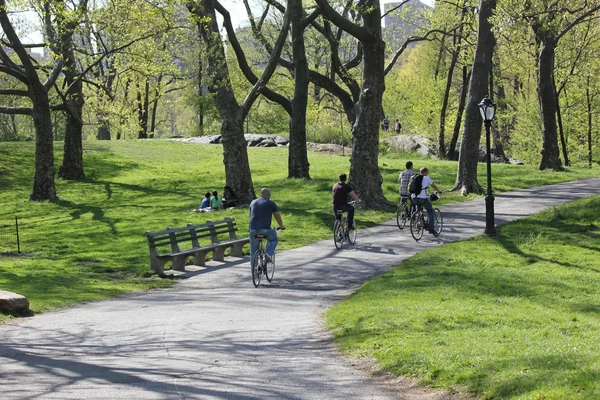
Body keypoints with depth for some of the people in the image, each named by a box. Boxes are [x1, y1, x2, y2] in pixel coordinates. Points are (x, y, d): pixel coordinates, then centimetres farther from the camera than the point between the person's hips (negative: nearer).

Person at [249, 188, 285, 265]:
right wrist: (281, 226, 31)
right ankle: (268, 254, 2)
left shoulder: (253, 202, 19)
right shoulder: (271, 203, 6)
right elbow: (277, 216, 14)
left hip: (253, 229, 4)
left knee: (253, 250, 13)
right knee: (273, 240, 23)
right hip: (265, 229, -4)